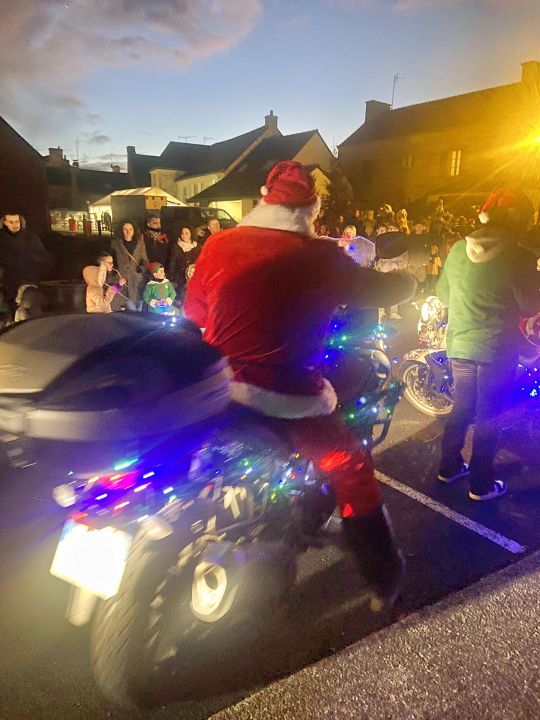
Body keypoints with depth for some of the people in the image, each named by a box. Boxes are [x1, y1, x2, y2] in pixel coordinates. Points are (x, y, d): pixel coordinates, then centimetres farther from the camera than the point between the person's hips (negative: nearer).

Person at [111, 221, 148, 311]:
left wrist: (142, 267, -13)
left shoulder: (140, 243, 8)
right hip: (124, 278, -2)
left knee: (139, 310, 7)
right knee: (131, 311, -8)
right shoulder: (116, 243, 5)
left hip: (138, 279, 2)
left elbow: (145, 260, 9)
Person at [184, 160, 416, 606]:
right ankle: (386, 579, 30)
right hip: (288, 398, -3)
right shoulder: (320, 256, -7)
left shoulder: (217, 246, 1)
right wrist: (405, 279, 28)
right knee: (352, 469, 18)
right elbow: (387, 290, 5)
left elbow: (193, 316, 12)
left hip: (217, 391, 4)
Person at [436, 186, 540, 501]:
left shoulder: (459, 248, -1)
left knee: (461, 408, 20)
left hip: (459, 345, 5)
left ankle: (449, 466, 33)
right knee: (488, 417, 8)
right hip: (496, 349, -5)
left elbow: (442, 292, 8)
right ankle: (482, 484, 20)